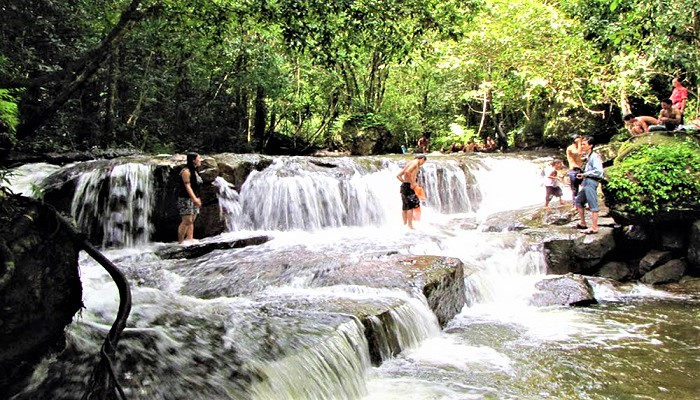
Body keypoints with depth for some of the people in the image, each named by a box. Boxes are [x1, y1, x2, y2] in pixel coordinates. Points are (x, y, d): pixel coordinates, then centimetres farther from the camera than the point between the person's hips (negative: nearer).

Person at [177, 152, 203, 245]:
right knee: (187, 221, -11)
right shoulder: (186, 171, -14)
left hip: (194, 199, 9)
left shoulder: (194, 171, 14)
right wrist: (195, 198, -27)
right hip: (186, 199, -9)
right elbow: (187, 186, -20)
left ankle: (190, 239, 10)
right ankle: (180, 241, -6)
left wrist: (197, 198, 17)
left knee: (192, 221, 7)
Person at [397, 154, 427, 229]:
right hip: (409, 186, -9)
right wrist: (412, 182, -19)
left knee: (405, 207, 10)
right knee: (411, 206, -8)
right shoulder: (415, 162, -4)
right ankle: (410, 225, -9)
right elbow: (407, 171, -24)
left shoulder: (411, 163, 21)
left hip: (404, 185, 9)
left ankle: (405, 224, 14)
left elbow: (398, 175, 19)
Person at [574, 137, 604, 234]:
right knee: (579, 201, 16)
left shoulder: (594, 156, -12)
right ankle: (583, 223, 25)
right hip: (586, 182, 11)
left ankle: (594, 227, -5)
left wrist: (585, 174, -14)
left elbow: (598, 171, -20)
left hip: (591, 182, -11)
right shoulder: (588, 156, 18)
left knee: (593, 205, -7)